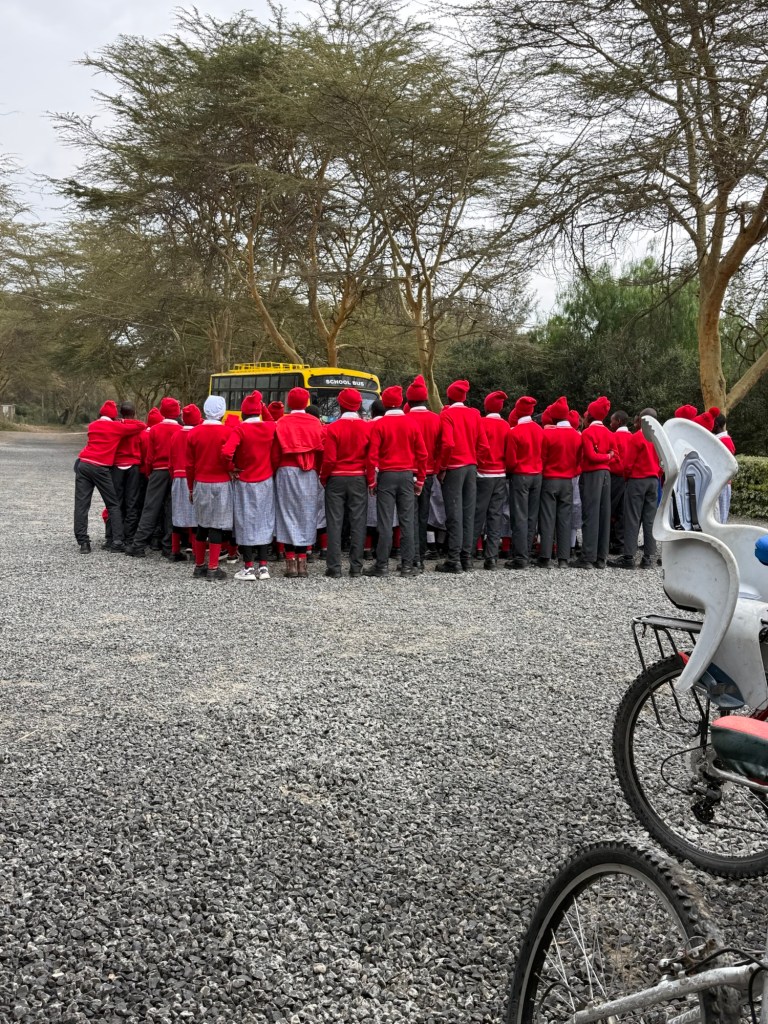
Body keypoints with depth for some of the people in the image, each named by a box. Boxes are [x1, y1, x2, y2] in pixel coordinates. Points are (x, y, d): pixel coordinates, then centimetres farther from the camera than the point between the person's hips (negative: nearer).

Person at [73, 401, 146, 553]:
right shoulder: (117, 427, 5)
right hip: (101, 468, -3)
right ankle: (117, 541, 0)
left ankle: (83, 542, -4)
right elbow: (141, 426, 8)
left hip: (83, 464, 4)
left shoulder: (92, 425, 16)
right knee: (113, 505, 7)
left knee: (81, 504, 2)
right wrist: (123, 422, 18)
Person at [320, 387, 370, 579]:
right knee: (358, 522, 6)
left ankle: (334, 568, 1)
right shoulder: (367, 428, -3)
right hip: (359, 480, 2)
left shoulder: (333, 428, -9)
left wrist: (324, 478, 4)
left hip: (336, 479, -2)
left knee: (334, 523, 3)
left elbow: (329, 459, -11)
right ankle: (356, 567, 8)